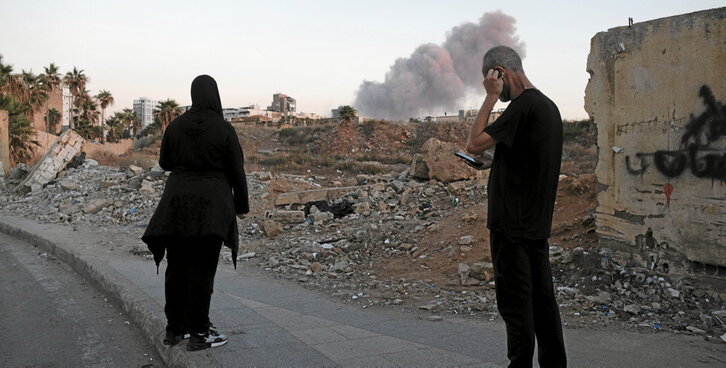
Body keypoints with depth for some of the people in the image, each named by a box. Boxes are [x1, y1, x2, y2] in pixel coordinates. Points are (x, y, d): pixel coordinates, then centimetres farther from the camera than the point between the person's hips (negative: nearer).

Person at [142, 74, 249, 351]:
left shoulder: (175, 126, 2)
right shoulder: (224, 129, -9)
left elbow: (164, 163, 12)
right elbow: (236, 171, -6)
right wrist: (242, 205, 6)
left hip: (178, 201, 4)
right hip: (212, 205, -4)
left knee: (177, 266, 13)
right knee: (202, 269, 1)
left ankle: (174, 329, 21)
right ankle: (199, 333, 6)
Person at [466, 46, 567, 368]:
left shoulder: (523, 106, -16)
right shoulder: (548, 105, 15)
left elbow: (474, 144, -17)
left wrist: (491, 97, -11)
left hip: (513, 224, -9)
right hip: (538, 223, 9)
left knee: (515, 302, -2)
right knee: (542, 298, 14)